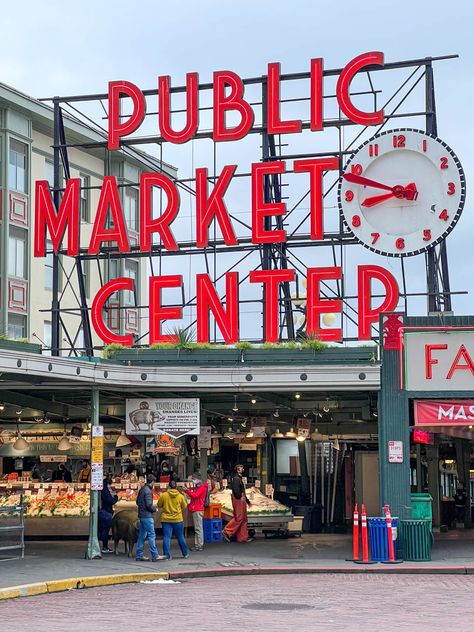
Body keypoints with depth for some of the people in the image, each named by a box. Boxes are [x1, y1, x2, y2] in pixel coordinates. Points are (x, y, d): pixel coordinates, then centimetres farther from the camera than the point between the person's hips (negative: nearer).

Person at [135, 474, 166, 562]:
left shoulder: (142, 489, 13)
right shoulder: (148, 491, -16)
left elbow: (137, 502, 21)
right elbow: (149, 505, -20)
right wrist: (155, 509, -3)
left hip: (142, 515, 9)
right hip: (147, 516, -9)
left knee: (142, 535, 11)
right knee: (151, 535, -7)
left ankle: (139, 555, 14)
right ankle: (155, 555, -8)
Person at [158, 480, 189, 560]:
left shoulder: (163, 495, -7)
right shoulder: (180, 496, -5)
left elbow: (159, 505, 3)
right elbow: (184, 506, 6)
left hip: (166, 520, -1)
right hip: (178, 520, 1)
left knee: (166, 538, 1)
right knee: (180, 537, 14)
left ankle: (167, 555, -4)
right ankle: (185, 553, 25)